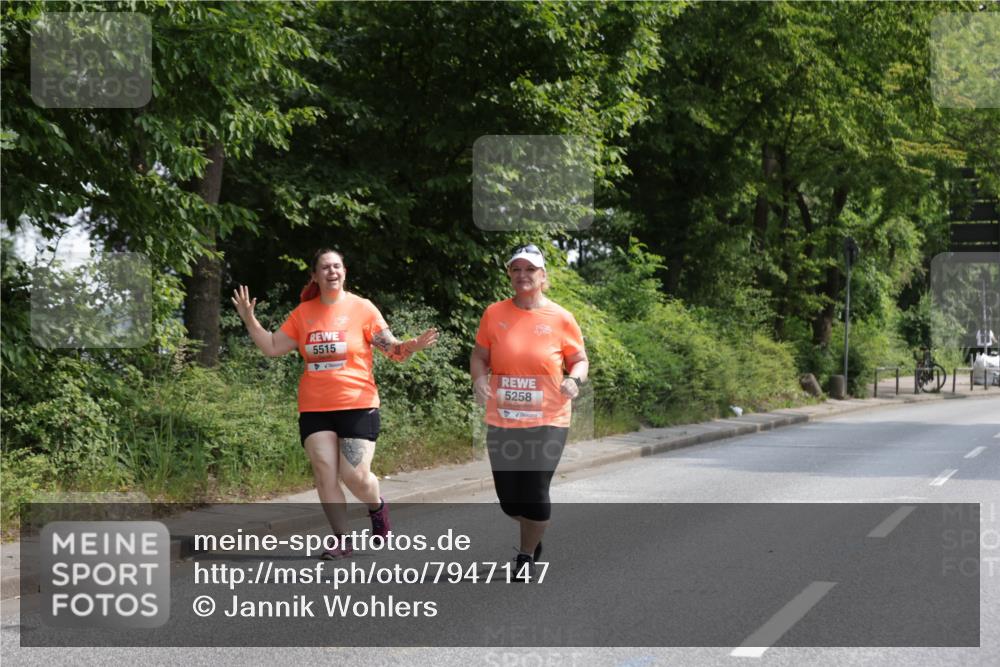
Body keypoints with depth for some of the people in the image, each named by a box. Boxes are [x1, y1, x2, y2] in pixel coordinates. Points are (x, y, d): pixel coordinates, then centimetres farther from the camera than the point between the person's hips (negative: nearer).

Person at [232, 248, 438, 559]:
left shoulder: (362, 308, -2)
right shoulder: (303, 313, 7)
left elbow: (392, 348, -3)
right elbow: (273, 347, 10)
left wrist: (412, 346, -24)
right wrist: (249, 320, 0)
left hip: (357, 406, -3)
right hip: (314, 409, 3)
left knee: (355, 475, -9)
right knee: (325, 473, -2)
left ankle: (377, 508, 25)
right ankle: (342, 540, 8)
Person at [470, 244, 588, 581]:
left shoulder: (560, 318, -3)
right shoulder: (494, 314, 0)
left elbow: (579, 359, 7)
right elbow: (479, 354, 10)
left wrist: (574, 379, -14)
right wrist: (479, 378, -11)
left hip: (547, 422, -2)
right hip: (502, 423, 2)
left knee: (535, 495, -7)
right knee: (509, 499, 7)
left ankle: (527, 555, 20)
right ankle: (533, 533, 43)